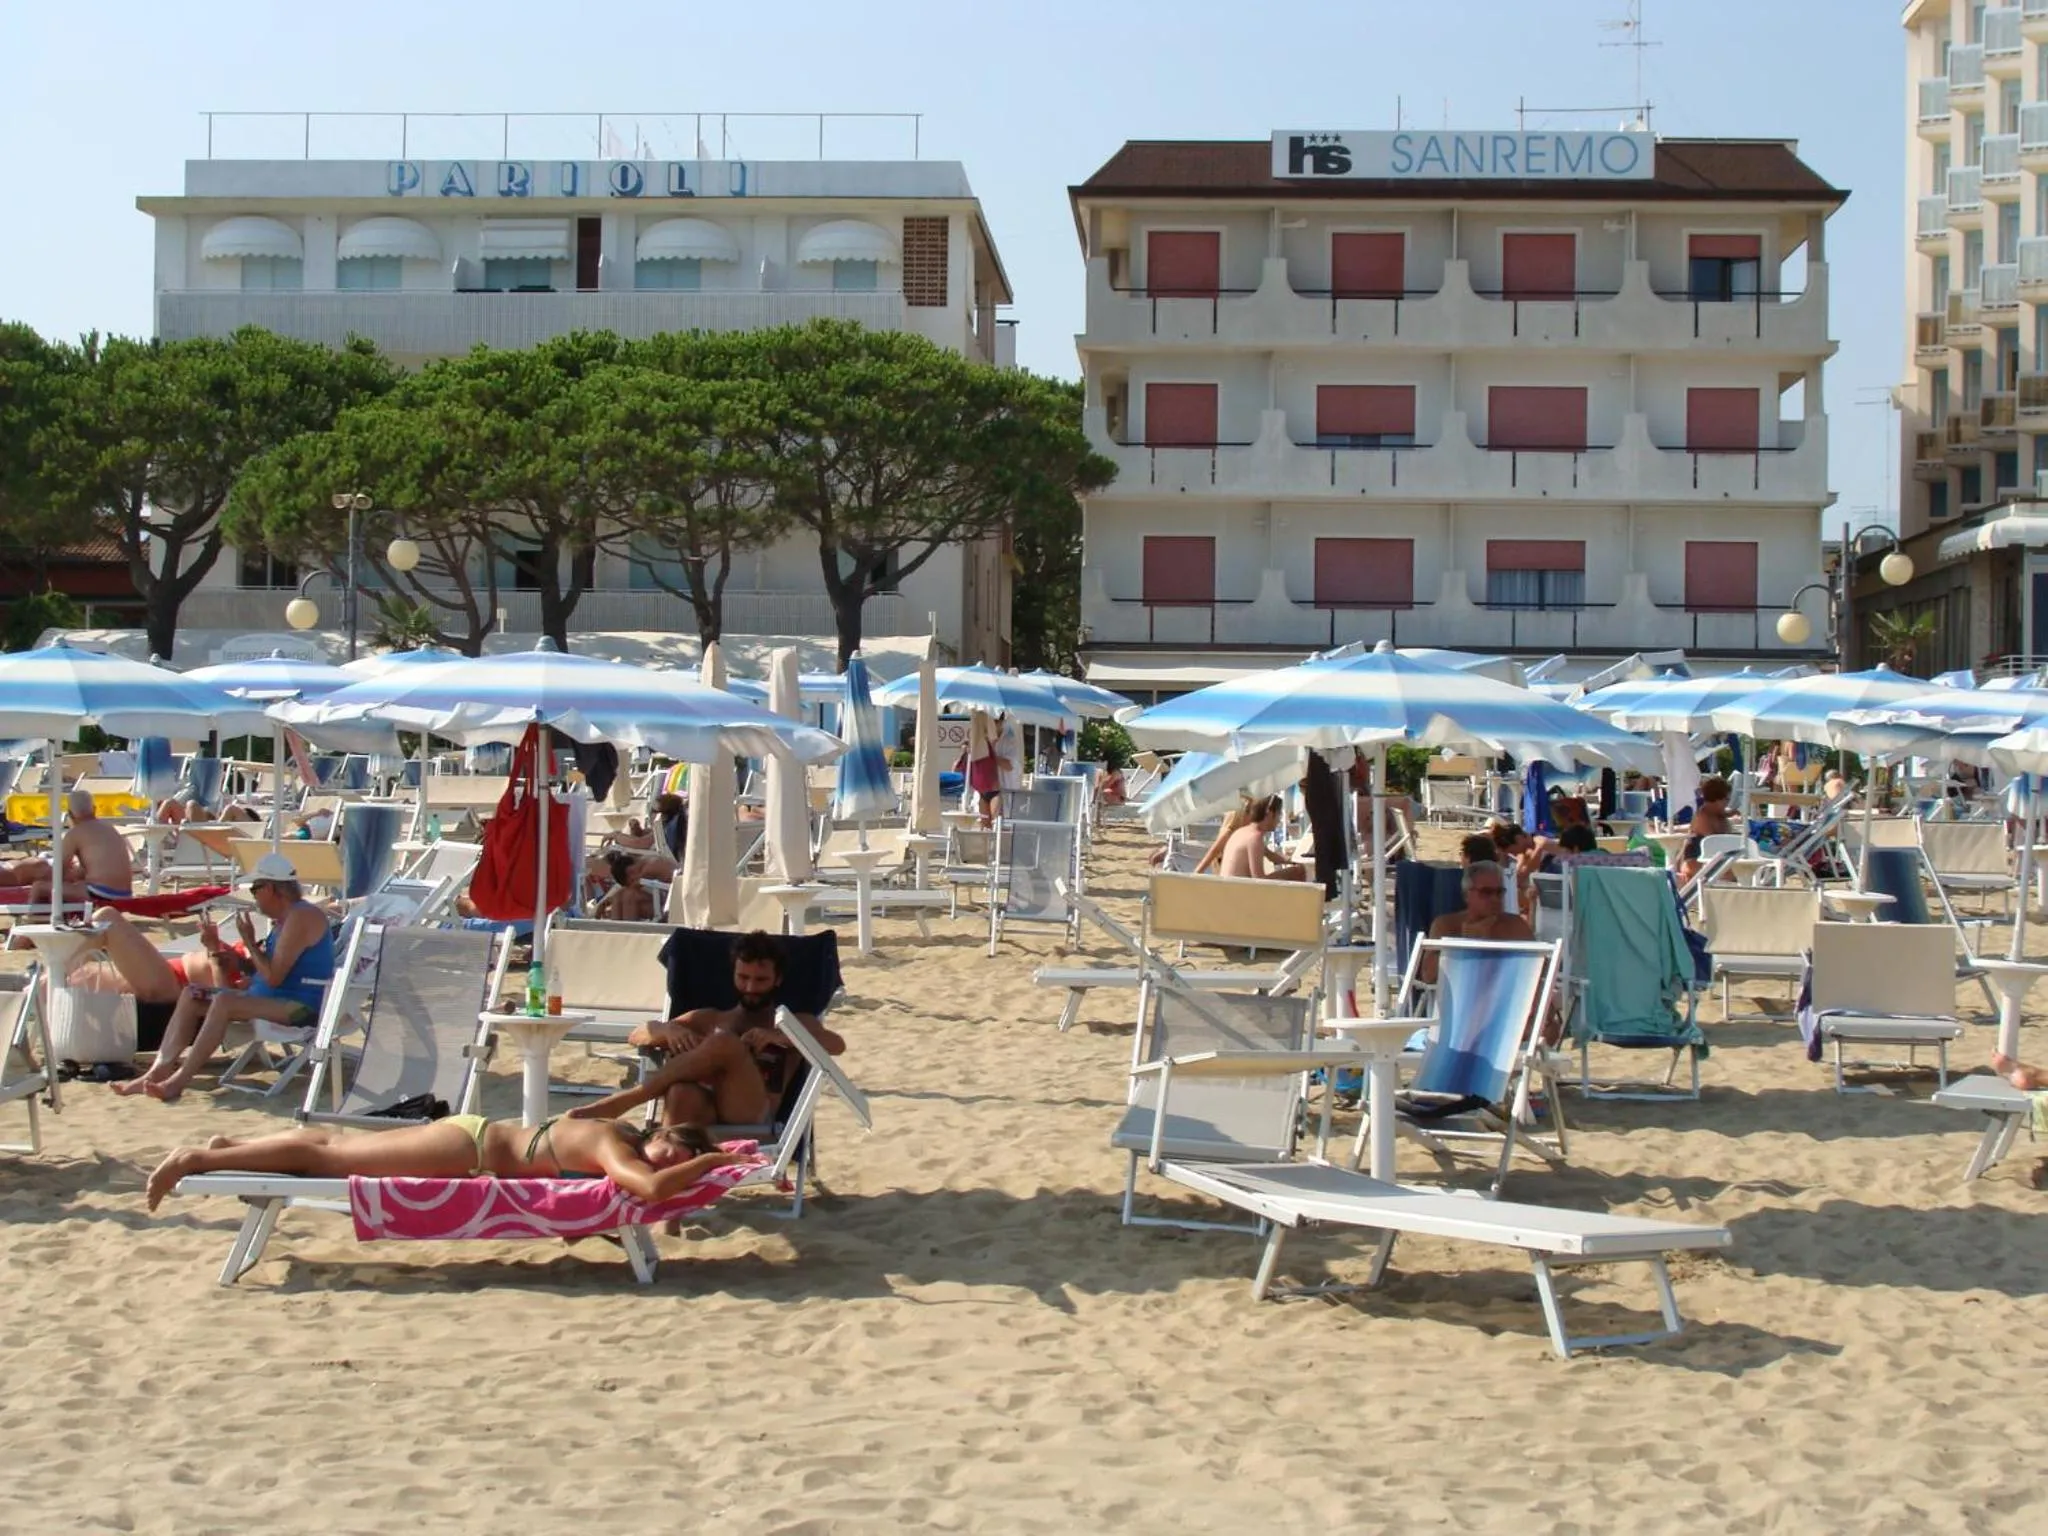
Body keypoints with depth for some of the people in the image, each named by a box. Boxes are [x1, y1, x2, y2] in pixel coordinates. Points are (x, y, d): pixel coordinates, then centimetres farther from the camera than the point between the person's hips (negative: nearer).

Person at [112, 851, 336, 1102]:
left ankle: (178, 1081, -29)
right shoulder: (284, 919, 15)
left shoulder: (300, 918, -17)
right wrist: (238, 962, 4)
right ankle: (158, 1072, -7)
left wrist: (249, 941, -10)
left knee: (224, 1001, -31)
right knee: (191, 995, 5)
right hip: (276, 999, 11)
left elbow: (273, 977, -22)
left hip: (300, 1007, -11)